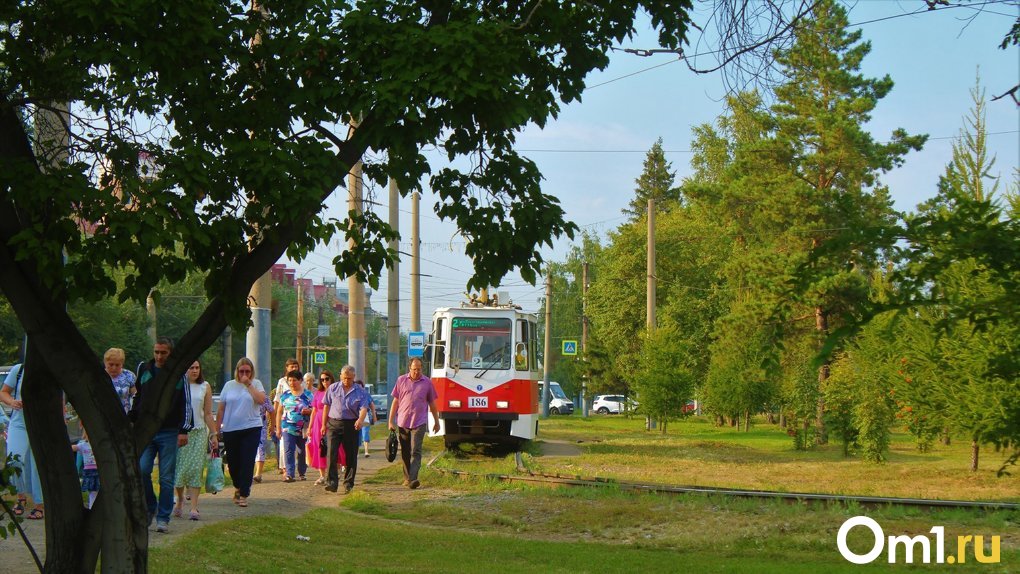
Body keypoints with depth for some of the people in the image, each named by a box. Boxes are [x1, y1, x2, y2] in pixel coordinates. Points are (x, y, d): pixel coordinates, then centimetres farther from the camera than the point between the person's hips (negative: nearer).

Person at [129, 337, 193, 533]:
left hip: (169, 433, -2)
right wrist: (131, 422, 12)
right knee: (141, 471, -10)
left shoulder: (179, 374, 2)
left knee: (166, 478, 0)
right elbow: (136, 399, 19)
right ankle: (150, 507, 12)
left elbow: (186, 404, 2)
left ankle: (163, 518, 8)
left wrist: (183, 430, -5)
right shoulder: (143, 370, 9)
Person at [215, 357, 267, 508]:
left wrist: (248, 384, -14)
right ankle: (238, 487, 35)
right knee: (232, 462, 10)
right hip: (230, 430, 2)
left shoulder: (256, 384, 3)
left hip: (251, 429, -2)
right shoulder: (229, 385, 6)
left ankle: (243, 494, -3)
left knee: (247, 462, -7)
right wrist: (217, 429, 7)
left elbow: (261, 400, -15)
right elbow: (221, 409, 9)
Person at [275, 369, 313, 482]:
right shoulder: (285, 395, 9)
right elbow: (279, 412, 13)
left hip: (303, 429, 0)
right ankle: (289, 474, -14)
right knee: (288, 452, -11)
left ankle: (302, 473, 22)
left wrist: (308, 411, -15)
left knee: (302, 452, 8)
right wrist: (278, 427, 7)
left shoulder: (308, 394, 5)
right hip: (288, 429, 0)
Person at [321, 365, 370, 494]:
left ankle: (348, 483, 14)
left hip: (351, 425, 0)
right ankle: (331, 482, -14)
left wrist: (360, 419, -29)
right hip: (333, 424, 0)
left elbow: (364, 408, -8)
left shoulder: (360, 392, 3)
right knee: (331, 453, -11)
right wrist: (324, 424, 10)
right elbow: (327, 406, 13)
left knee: (351, 455, 4)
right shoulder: (333, 389, 8)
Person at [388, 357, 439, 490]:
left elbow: (432, 403, 13)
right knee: (405, 453, 8)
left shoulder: (427, 382, 5)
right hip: (402, 422, 2)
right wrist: (390, 421, 5)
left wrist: (436, 422, 15)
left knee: (415, 451, -12)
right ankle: (407, 478, 19)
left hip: (419, 423, -2)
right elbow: (395, 402, 9)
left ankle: (413, 479, -20)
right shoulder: (401, 380, 7)